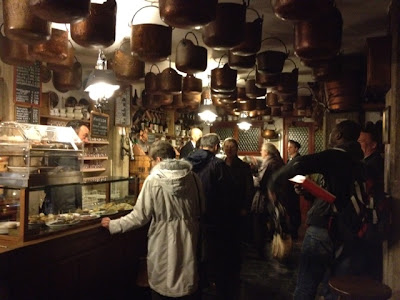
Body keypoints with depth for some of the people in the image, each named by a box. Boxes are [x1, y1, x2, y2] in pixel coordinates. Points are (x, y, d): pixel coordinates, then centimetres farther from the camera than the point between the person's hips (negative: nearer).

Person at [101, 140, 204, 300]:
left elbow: (140, 216, -11)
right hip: (188, 242, 3)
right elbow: (200, 210, 5)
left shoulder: (153, 180, -14)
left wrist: (113, 225, 1)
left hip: (164, 243, -3)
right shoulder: (192, 177, -5)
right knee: (187, 285, 20)